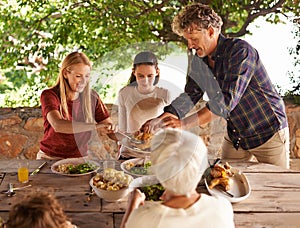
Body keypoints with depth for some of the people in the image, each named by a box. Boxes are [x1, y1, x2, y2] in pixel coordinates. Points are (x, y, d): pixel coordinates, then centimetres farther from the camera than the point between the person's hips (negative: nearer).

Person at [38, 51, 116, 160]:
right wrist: (95, 126, -39)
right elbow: (58, 125, -29)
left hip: (80, 158, 3)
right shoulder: (49, 95, -10)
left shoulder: (92, 97, 1)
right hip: (51, 158, -2)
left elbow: (110, 129, 1)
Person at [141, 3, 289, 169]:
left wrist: (185, 123, -39)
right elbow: (190, 95, -2)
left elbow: (227, 100, -34)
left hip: (269, 132, -6)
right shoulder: (199, 60, -1)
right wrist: (158, 120, -17)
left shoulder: (240, 51, -25)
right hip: (235, 136, 6)